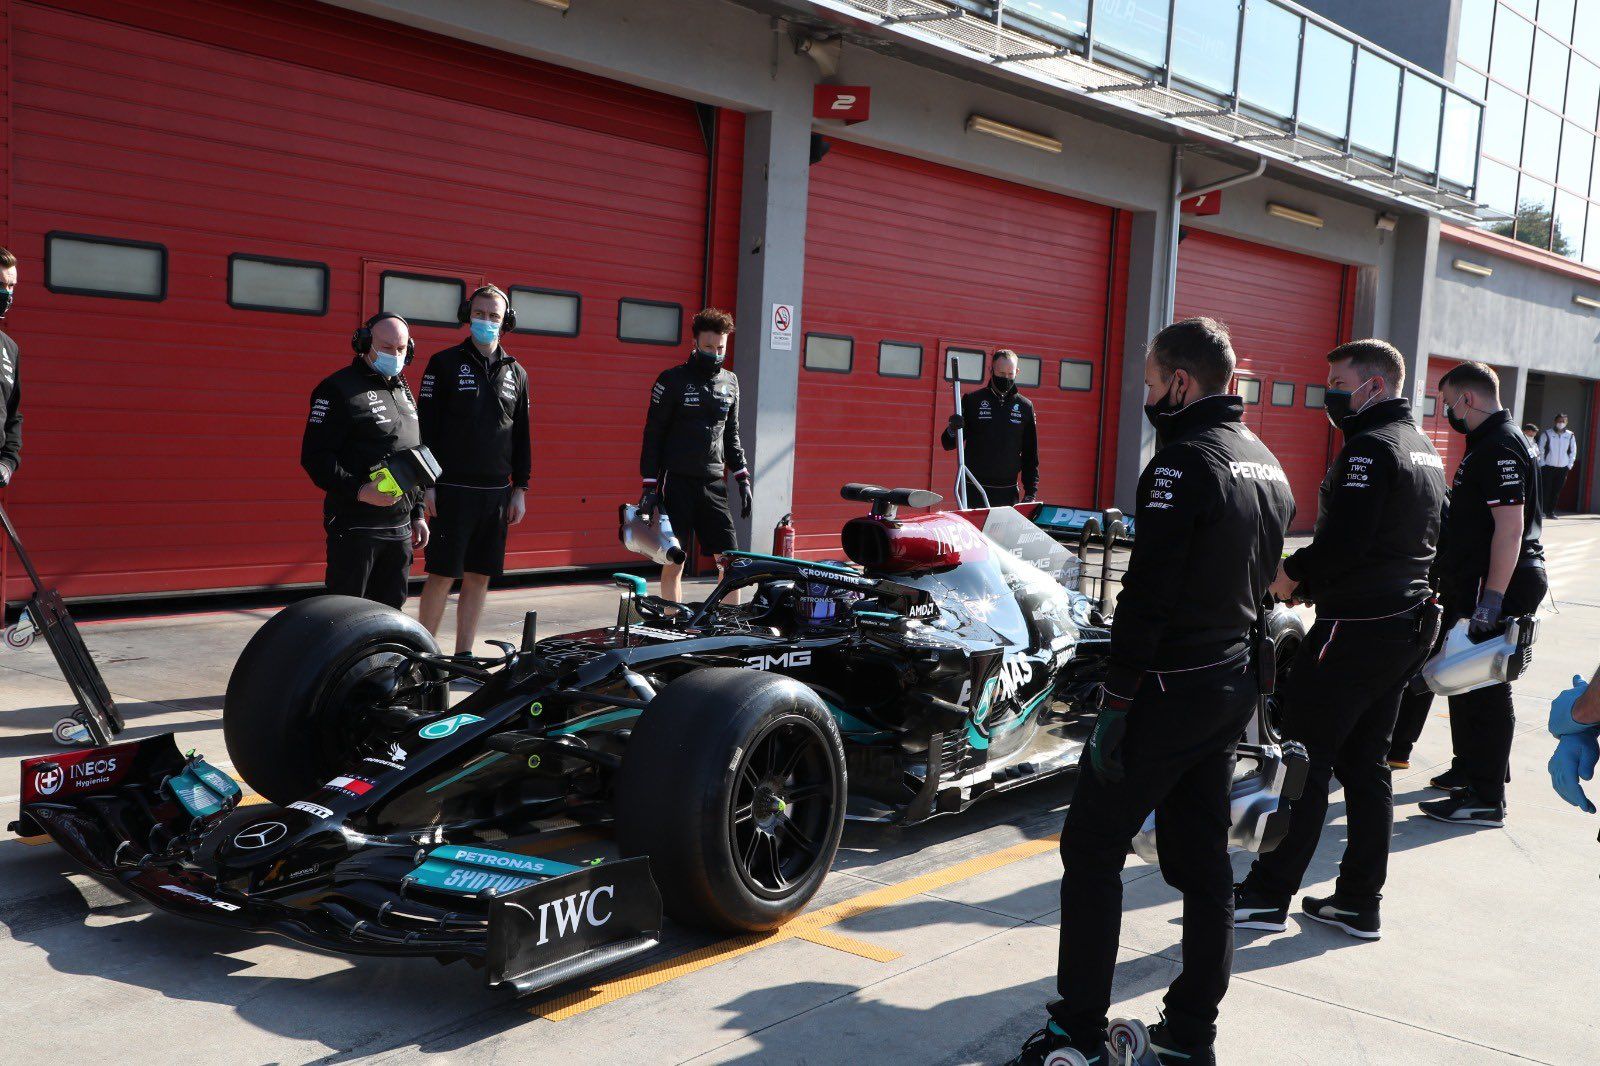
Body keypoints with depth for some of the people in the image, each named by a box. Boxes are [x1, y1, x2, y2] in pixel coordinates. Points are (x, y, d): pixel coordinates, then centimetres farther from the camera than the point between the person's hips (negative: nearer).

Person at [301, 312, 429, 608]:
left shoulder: (404, 392, 17)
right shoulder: (338, 390, -7)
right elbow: (314, 456, -14)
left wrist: (417, 514, 20)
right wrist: (359, 490, -25)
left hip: (400, 528, 7)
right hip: (354, 526, -7)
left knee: (390, 609, 11)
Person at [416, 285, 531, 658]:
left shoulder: (516, 373, 12)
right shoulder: (445, 363, 0)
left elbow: (521, 435, 15)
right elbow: (425, 427, -4)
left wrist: (520, 488, 10)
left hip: (496, 492, 4)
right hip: (452, 490, -4)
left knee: (479, 577, 7)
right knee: (443, 575, -3)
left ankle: (463, 656, 16)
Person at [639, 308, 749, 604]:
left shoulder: (730, 383, 12)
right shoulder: (672, 380, -3)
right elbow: (653, 435, -3)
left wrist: (743, 480, 13)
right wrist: (649, 486, -8)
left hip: (714, 485, 4)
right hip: (677, 484, -4)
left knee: (731, 561, 0)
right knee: (674, 562, -1)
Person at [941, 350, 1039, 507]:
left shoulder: (1025, 406, 9)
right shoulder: (972, 400, 4)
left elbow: (1030, 455, 13)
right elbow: (947, 444, 4)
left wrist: (1031, 492, 7)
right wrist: (952, 430, -18)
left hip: (1008, 493, 2)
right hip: (974, 492, -2)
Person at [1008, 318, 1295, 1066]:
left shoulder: (1184, 461, -16)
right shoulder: (1267, 463, 12)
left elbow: (1148, 594, -21)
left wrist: (1117, 700, -17)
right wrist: (1239, 665, 20)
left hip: (1169, 689, -9)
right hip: (1233, 687, 9)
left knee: (1092, 847, 1)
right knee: (1202, 857, 13)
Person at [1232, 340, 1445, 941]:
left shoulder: (1370, 448, -15)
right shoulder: (1423, 449, 16)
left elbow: (1343, 542, -25)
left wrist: (1294, 574, -6)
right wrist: (1313, 579, 11)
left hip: (1354, 631, -10)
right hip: (1408, 624, 10)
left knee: (1305, 758, -3)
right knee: (1365, 765, 13)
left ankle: (1268, 895, 4)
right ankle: (1359, 902, 19)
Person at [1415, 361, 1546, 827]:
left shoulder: (1500, 448, -18)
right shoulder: (1486, 443, 16)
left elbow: (1510, 527, -25)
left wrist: (1492, 598, -28)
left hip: (1496, 587, -11)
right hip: (1472, 584, 11)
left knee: (1485, 690, -6)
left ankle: (1486, 799, -1)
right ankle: (1469, 769, 34)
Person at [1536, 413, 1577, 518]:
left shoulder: (1570, 436, 7)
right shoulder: (1546, 434, 0)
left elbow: (1573, 451, 12)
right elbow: (1540, 450, 1)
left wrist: (1570, 465, 5)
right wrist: (1542, 464, -6)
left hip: (1563, 468, 3)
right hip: (1548, 467, -3)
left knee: (1556, 492, 3)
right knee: (1545, 490, -6)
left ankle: (1551, 512, 8)